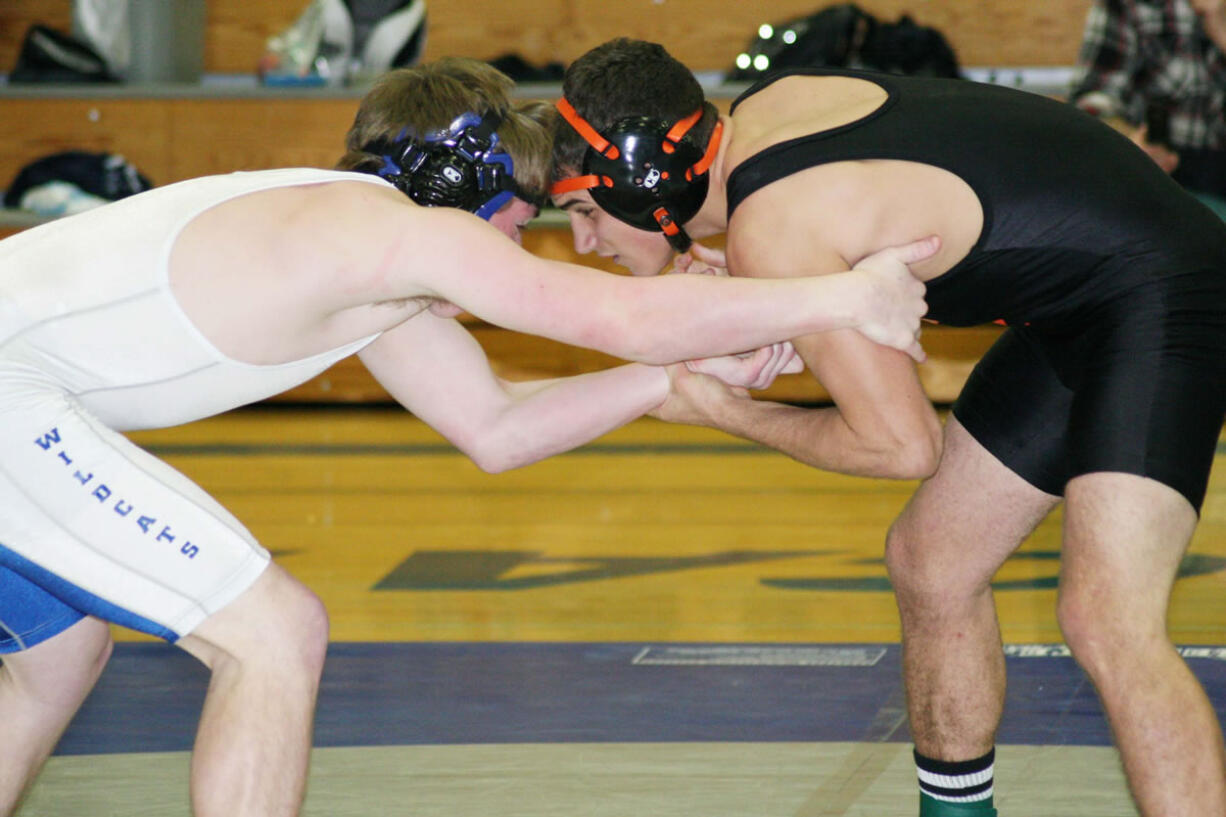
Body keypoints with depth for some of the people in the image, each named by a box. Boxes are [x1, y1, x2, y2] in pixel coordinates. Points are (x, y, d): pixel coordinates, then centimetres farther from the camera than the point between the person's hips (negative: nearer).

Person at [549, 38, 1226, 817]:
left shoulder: (772, 233, -24)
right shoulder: (768, 105, 2)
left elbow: (904, 444, -17)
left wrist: (728, 414, -3)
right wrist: (757, 305, 1)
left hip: (1155, 296, -10)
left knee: (1105, 620, -24)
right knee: (929, 565, 17)